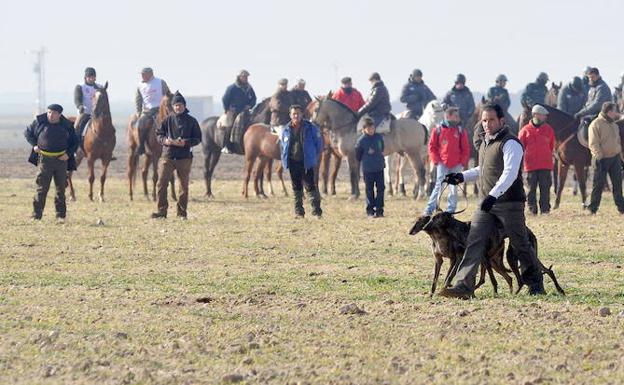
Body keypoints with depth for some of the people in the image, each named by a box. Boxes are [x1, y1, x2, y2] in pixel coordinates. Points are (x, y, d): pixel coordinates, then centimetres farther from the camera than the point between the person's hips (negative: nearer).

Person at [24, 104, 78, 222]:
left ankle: (61, 215, 17)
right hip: (44, 159, -2)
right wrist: (34, 145, -2)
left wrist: (68, 154, -6)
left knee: (61, 188, 8)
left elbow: (74, 142, 10)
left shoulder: (67, 126, 1)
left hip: (61, 159, 2)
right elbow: (27, 132, 12)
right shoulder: (39, 122, -2)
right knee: (42, 188, -4)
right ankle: (36, 215, 1)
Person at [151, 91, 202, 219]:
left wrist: (185, 143, -14)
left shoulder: (191, 121, 2)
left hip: (184, 157, 0)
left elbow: (197, 138, 3)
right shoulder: (168, 119, 4)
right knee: (161, 183, -6)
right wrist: (165, 141, -13)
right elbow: (158, 134, 8)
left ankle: (182, 212, 16)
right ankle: (161, 210, 1)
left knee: (184, 185, 6)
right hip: (167, 155, 0)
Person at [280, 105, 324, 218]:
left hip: (307, 162, -3)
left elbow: (319, 143, 5)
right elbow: (282, 144, 20)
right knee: (296, 187, 8)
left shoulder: (310, 128, -2)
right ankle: (298, 211, 15)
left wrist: (315, 157, 2)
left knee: (310, 186, -6)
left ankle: (316, 211, -1)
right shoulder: (286, 130, 6)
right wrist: (284, 159, 11)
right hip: (293, 162, 3)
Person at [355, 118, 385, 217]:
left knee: (380, 188, 2)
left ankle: (379, 209, 8)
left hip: (379, 168, 3)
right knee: (370, 190, 3)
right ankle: (370, 210, 9)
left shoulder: (379, 138, 3)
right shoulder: (361, 141, -7)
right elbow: (357, 156, -1)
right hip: (368, 170, -3)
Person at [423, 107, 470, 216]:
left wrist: (463, 162, -2)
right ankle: (429, 209, -3)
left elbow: (465, 149, 6)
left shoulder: (461, 131, 3)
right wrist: (436, 160, -5)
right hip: (442, 164, -2)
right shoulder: (438, 130, -1)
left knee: (453, 188, 5)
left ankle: (450, 210, 11)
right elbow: (432, 147, 3)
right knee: (439, 186, -6)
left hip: (456, 165, 2)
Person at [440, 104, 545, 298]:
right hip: (486, 203, 7)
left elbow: (510, 173, -24)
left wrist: (493, 195, -35)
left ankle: (535, 285, 22)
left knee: (521, 244, 5)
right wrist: (462, 176, 17)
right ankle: (464, 286, -12)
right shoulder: (485, 142, 16)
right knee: (474, 242, -6)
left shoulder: (510, 143, -12)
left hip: (509, 203, -7)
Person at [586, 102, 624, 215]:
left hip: (615, 158, 6)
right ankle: (592, 208, 5)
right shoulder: (596, 125, -10)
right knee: (599, 184, -3)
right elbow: (593, 144, -16)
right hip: (602, 159, -6)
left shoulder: (614, 125, 14)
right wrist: (598, 156, -25)